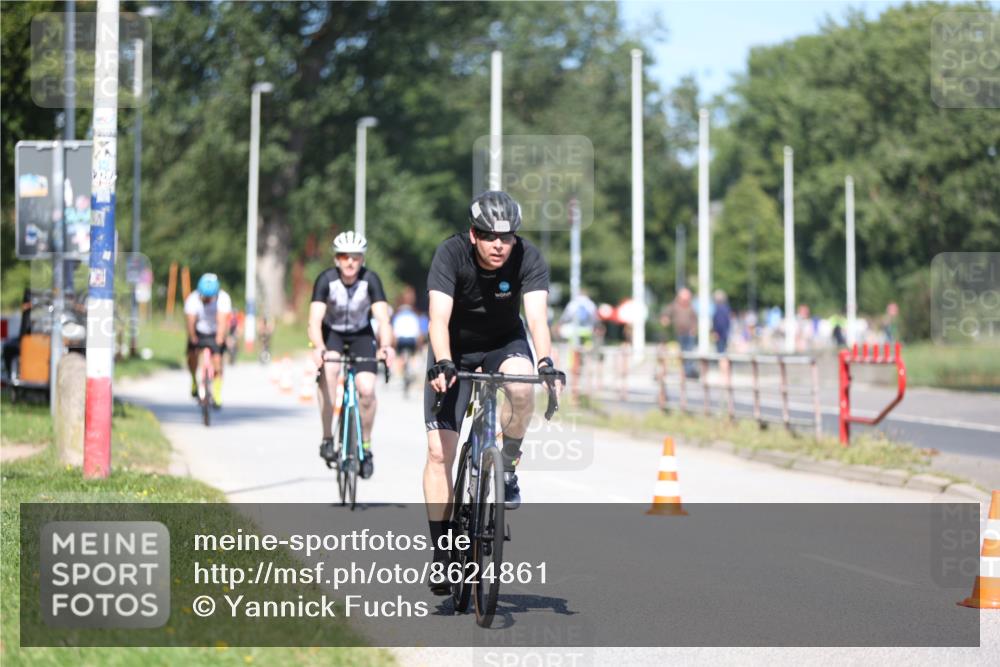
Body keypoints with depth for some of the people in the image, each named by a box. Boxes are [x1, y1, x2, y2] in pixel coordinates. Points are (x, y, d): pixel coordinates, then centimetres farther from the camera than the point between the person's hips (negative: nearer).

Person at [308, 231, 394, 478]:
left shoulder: (370, 280, -24)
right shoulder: (326, 279, -26)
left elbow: (383, 319, -34)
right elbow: (315, 320, -35)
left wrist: (385, 346, -53)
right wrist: (318, 347, -54)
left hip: (361, 334, 1)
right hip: (331, 333, -1)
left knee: (367, 389, -19)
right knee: (329, 369, -33)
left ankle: (366, 445, 5)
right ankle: (327, 438, -22)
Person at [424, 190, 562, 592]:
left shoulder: (529, 259, -22)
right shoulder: (451, 254, -25)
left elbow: (537, 317, -33)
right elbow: (439, 318, -35)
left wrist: (546, 365, -50)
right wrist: (442, 365, -51)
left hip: (504, 343, 1)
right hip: (455, 349, 0)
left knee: (521, 384, -36)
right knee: (439, 451, -9)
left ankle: (507, 466, -10)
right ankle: (442, 555, 0)